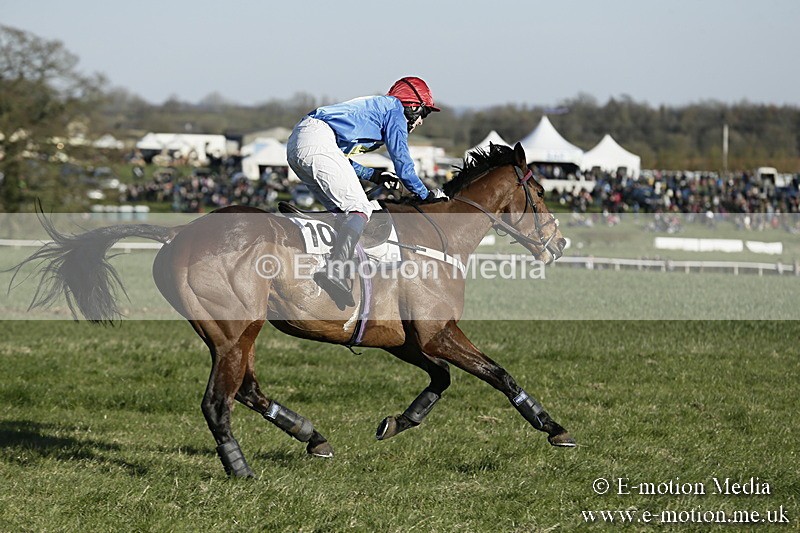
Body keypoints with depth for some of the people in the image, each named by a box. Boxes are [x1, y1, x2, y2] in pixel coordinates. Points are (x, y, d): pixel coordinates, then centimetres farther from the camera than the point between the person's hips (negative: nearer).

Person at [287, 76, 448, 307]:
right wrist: (425, 195, 13)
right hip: (318, 142, -10)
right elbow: (401, 159, 5)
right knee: (360, 209, -14)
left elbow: (342, 158, 34)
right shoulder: (394, 108, 10)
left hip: (295, 144, 10)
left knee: (344, 210, 13)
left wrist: (372, 175, 35)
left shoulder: (372, 106, 34)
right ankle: (335, 269, -34)